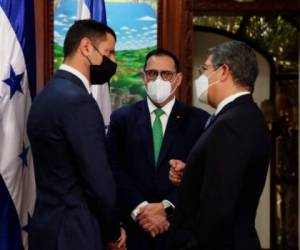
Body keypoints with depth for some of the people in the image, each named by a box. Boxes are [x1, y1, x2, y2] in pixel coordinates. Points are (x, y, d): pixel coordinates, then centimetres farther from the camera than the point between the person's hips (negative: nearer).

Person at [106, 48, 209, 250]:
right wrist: (140, 209, -13)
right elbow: (115, 171, -2)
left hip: (180, 228, -1)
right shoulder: (122, 118, 5)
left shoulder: (199, 120, 1)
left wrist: (166, 207, -14)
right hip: (133, 227, 1)